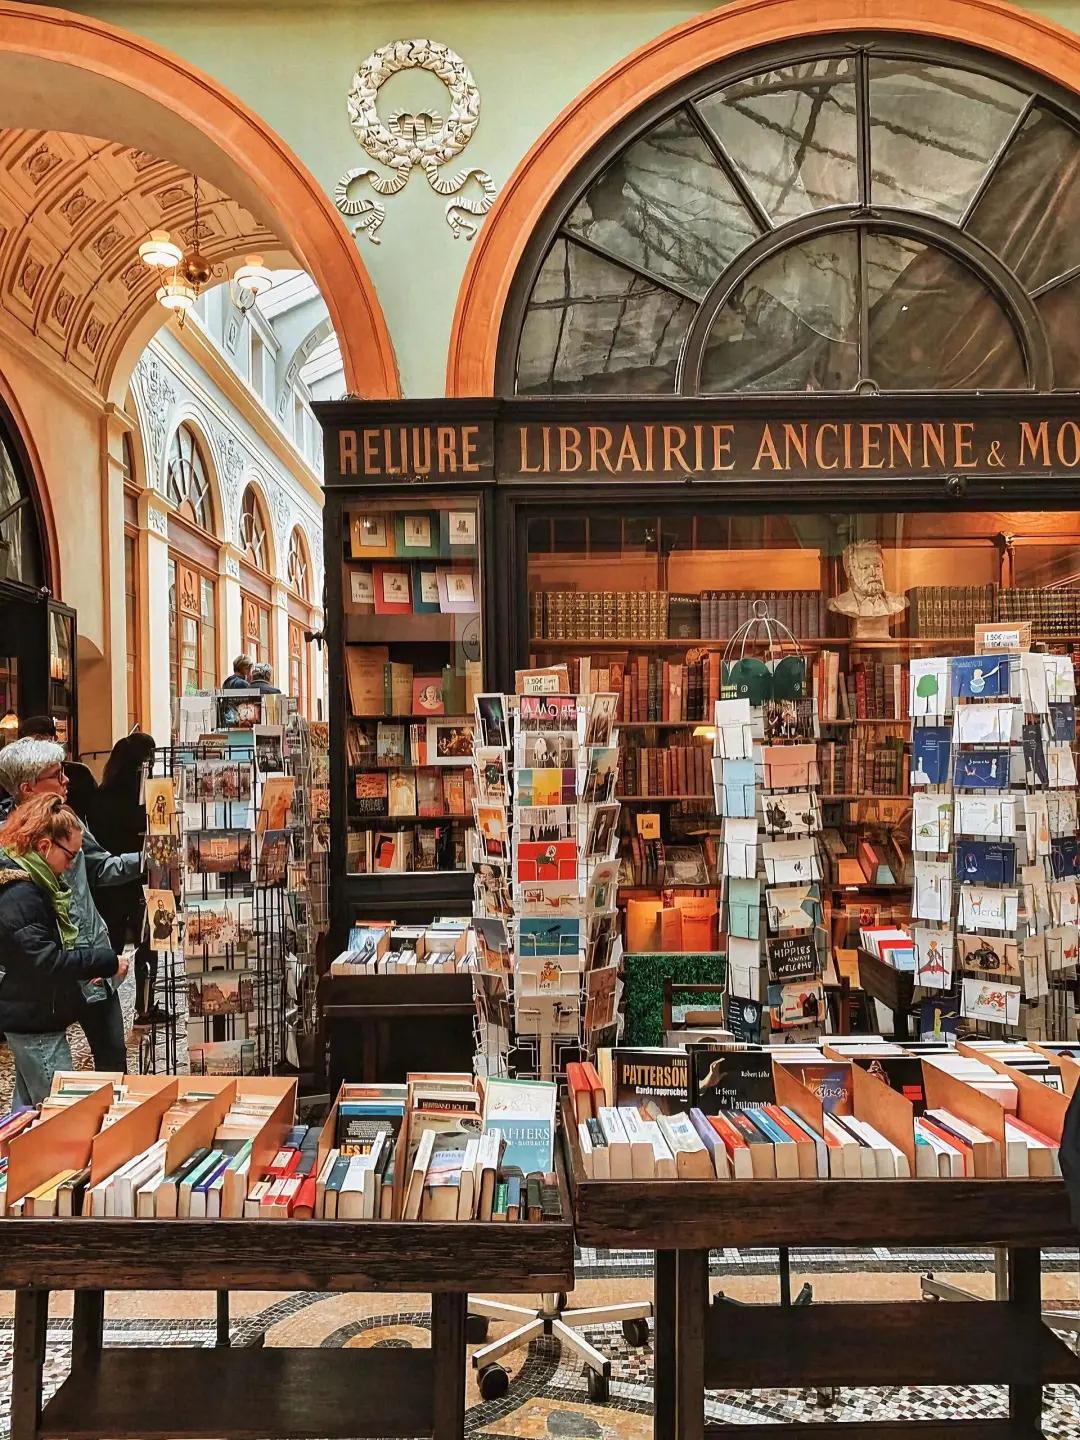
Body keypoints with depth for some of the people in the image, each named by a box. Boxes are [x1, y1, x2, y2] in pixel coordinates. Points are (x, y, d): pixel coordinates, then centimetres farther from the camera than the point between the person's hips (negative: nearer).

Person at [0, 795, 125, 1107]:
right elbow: (45, 962, -28)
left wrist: (87, 966, 6)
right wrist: (107, 962, -23)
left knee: (29, 1107, 20)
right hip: (36, 1022, -10)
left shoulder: (34, 883, 8)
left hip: (34, 1018, 10)